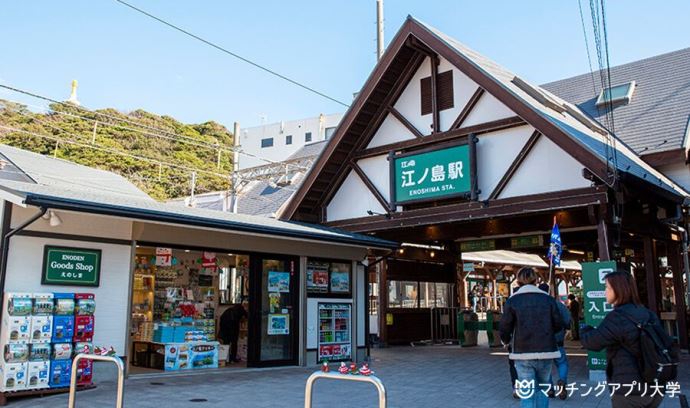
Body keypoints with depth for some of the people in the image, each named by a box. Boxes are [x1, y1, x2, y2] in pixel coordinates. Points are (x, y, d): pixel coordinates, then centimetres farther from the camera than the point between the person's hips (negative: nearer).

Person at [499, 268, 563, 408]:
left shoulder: (512, 301, -6)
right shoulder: (548, 299, 1)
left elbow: (504, 327, -7)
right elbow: (558, 325, 4)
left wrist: (506, 341, 15)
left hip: (523, 353, -2)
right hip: (546, 352, 2)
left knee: (527, 394, 3)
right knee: (542, 387, 20)